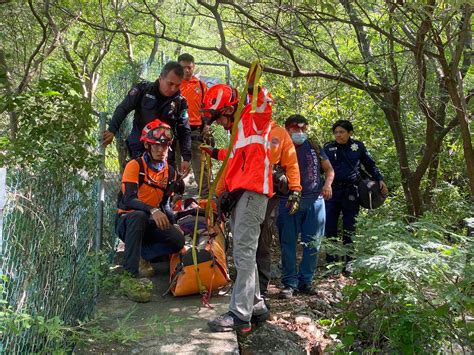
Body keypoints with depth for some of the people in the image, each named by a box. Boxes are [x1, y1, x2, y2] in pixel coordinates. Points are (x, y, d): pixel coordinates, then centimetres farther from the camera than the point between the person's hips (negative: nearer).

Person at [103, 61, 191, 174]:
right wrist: (112, 130, -18)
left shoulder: (180, 102, -3)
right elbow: (123, 109, -5)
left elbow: (185, 132, -1)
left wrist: (186, 158, -10)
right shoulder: (143, 89, -5)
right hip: (139, 150, -1)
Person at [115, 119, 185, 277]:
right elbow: (129, 200, -26)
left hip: (149, 225, 5)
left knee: (178, 240, -22)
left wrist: (172, 221, -11)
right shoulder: (135, 166, -13)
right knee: (139, 216, -40)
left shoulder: (170, 172, 5)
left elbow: (165, 203, 8)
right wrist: (153, 211, -42)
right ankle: (130, 270, -36)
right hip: (127, 221, -4)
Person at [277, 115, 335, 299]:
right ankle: (289, 283, 6)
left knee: (312, 244, 5)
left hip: (315, 200, 3)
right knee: (288, 243, -2)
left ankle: (305, 282, 16)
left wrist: (327, 184, 0)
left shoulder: (313, 147, 13)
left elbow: (329, 169, 18)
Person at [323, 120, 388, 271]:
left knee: (349, 230, 5)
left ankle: (348, 264, 14)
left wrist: (380, 180, 4)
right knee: (329, 228, 1)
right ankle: (331, 263, 12)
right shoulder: (328, 148, 5)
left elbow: (370, 165, 14)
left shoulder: (358, 146, 4)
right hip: (332, 192, 1)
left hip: (351, 193, -1)